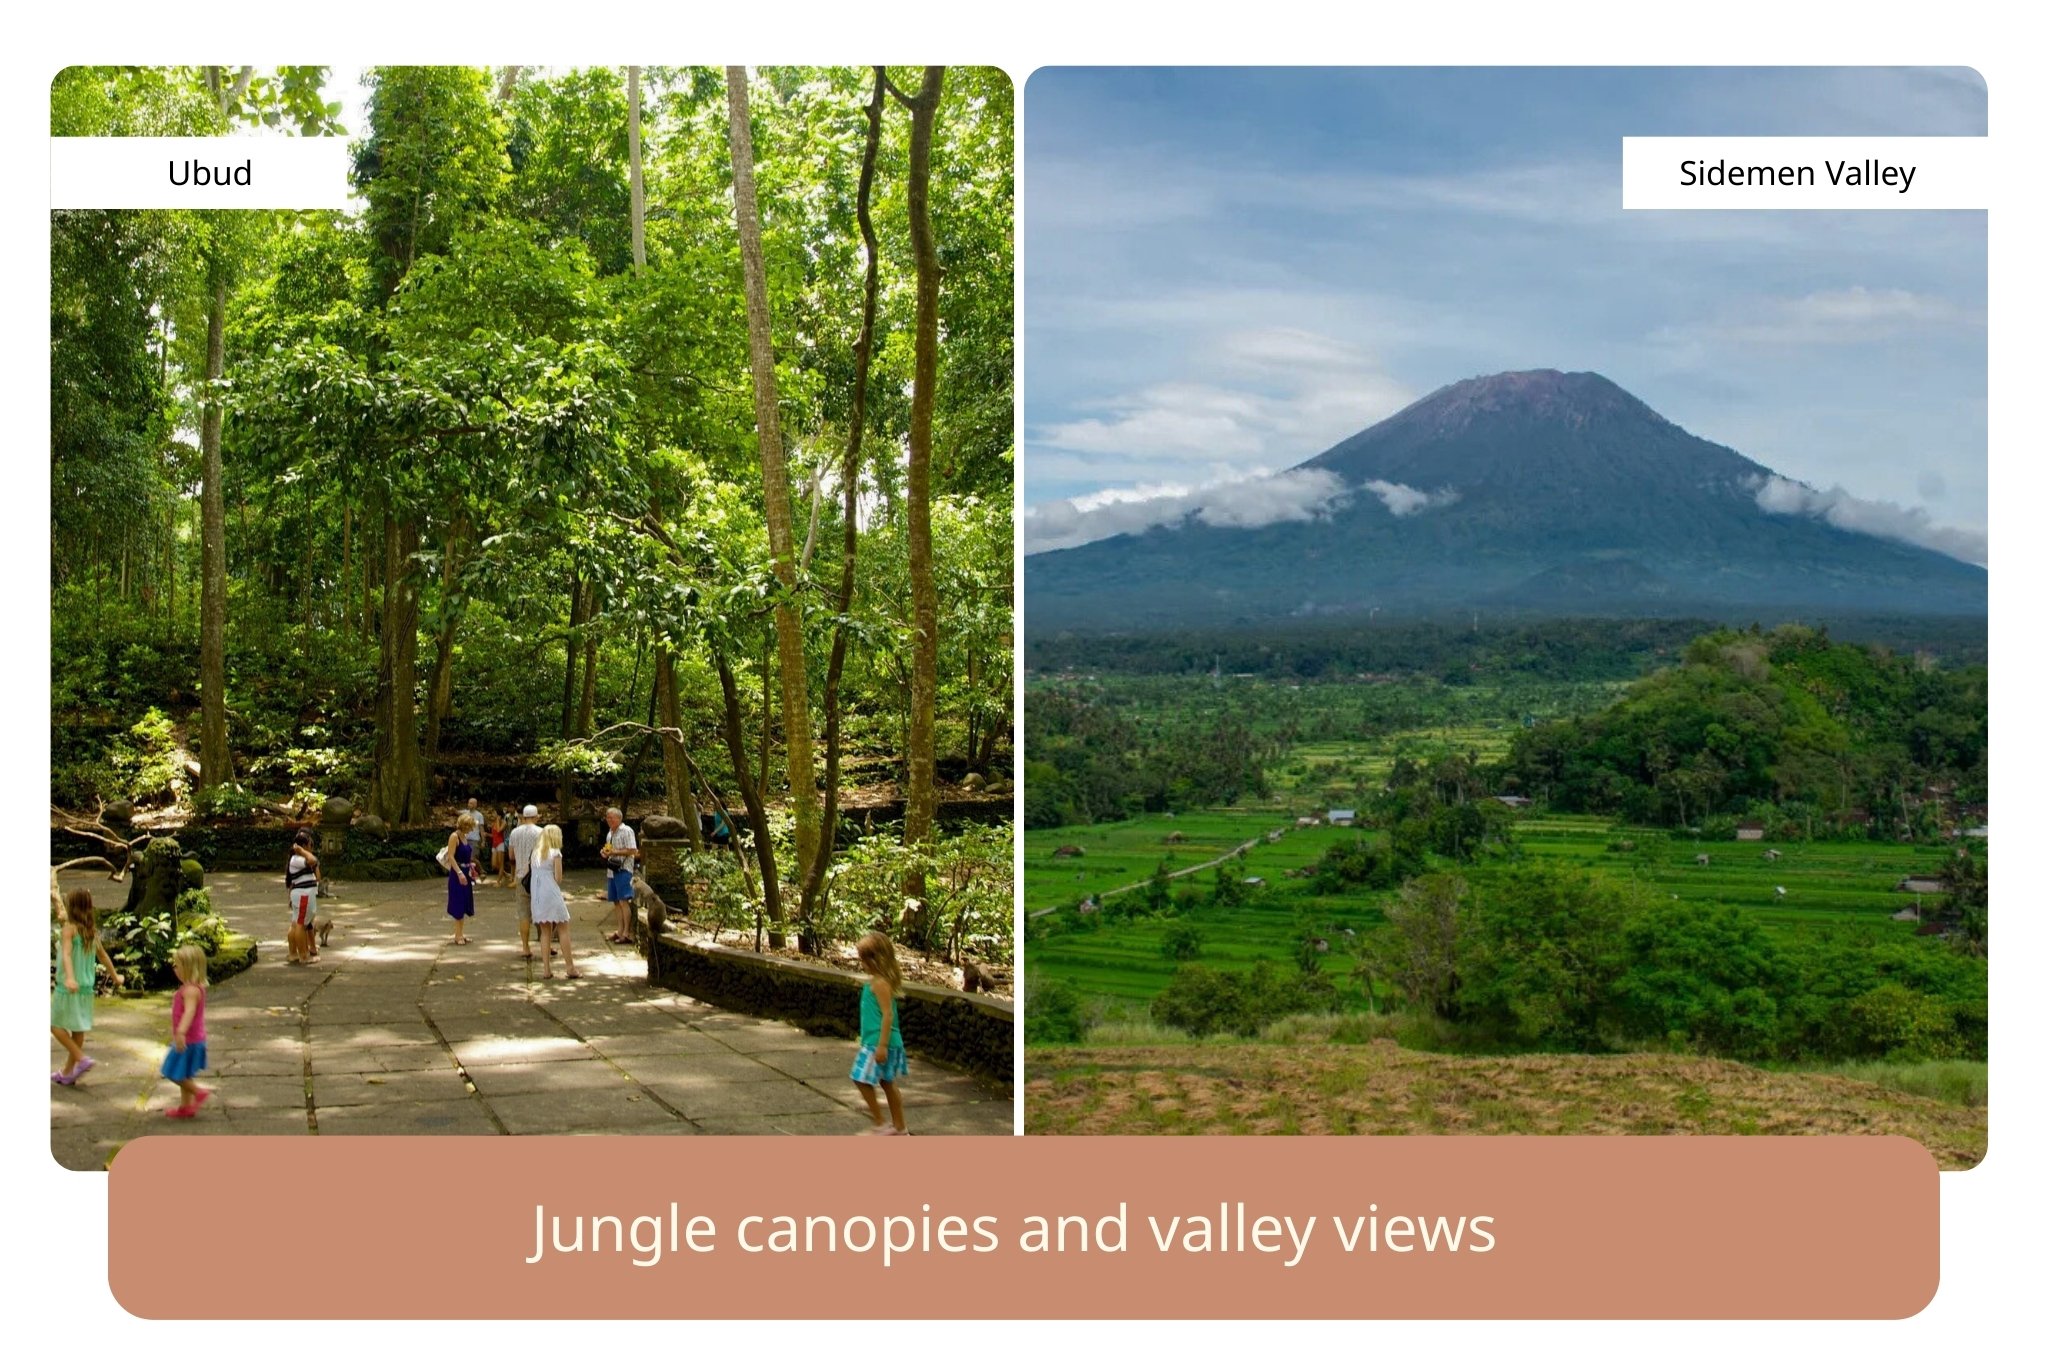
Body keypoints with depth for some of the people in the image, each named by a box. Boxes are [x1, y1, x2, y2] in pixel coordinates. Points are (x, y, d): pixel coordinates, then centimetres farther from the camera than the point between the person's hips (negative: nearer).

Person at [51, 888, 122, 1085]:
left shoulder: (69, 928, -11)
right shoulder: (92, 930, 8)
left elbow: (66, 954, -26)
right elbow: (103, 956, 20)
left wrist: (69, 978, -40)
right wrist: (115, 977, 32)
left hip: (68, 987, -7)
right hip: (86, 987, 7)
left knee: (55, 1024, 2)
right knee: (78, 1028, 11)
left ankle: (82, 1059, -10)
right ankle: (68, 1072, 20)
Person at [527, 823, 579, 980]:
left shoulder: (535, 853, 12)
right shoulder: (555, 853, -6)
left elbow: (529, 872, 9)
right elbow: (558, 878, -9)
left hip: (537, 895, 6)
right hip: (551, 895, -6)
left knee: (545, 932, 10)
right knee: (563, 929, 2)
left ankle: (546, 969, 6)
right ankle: (570, 967, 2)